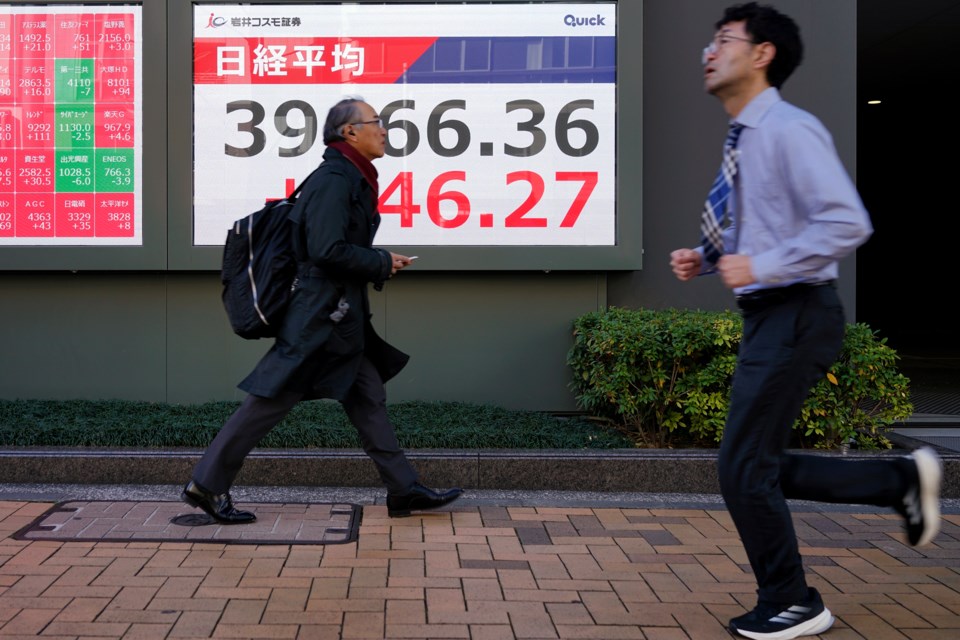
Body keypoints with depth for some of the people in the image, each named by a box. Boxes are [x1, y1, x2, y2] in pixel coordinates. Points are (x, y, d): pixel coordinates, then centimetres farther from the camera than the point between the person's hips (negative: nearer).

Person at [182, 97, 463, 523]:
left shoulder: (352, 180, 16)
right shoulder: (334, 180, -15)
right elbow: (327, 250, -24)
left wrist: (381, 264, 10)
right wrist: (382, 264, -13)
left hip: (340, 316, 11)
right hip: (319, 315, -11)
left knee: (368, 398, 11)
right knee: (271, 400, -3)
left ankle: (404, 491, 17)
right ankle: (207, 484, 9)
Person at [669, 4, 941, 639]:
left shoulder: (789, 129, -15)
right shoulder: (746, 138, 14)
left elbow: (848, 223, -24)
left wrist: (761, 267, -23)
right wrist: (706, 259, 8)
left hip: (796, 316, -9)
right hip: (770, 317, 10)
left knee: (745, 468, -3)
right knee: (761, 467, 14)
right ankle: (902, 478, 26)